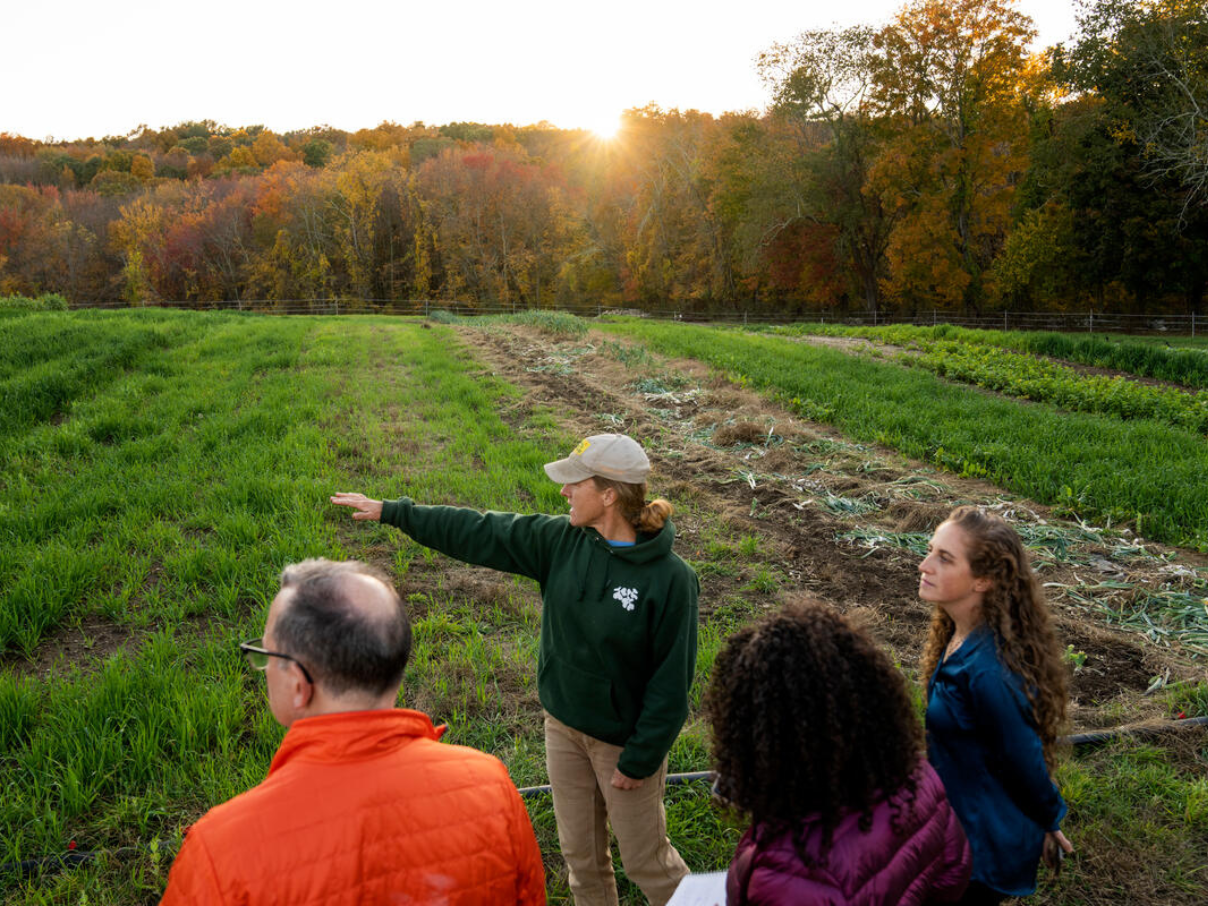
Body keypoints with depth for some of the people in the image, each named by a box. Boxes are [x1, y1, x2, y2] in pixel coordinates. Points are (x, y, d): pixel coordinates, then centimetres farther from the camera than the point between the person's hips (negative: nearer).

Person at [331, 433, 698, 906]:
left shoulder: (671, 579, -24)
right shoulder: (562, 540, -9)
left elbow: (671, 681, -18)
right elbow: (480, 533, -2)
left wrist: (639, 759, -13)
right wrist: (391, 511, 1)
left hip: (624, 740, -5)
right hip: (563, 725, 5)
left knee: (646, 860, 13)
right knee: (580, 853, 21)